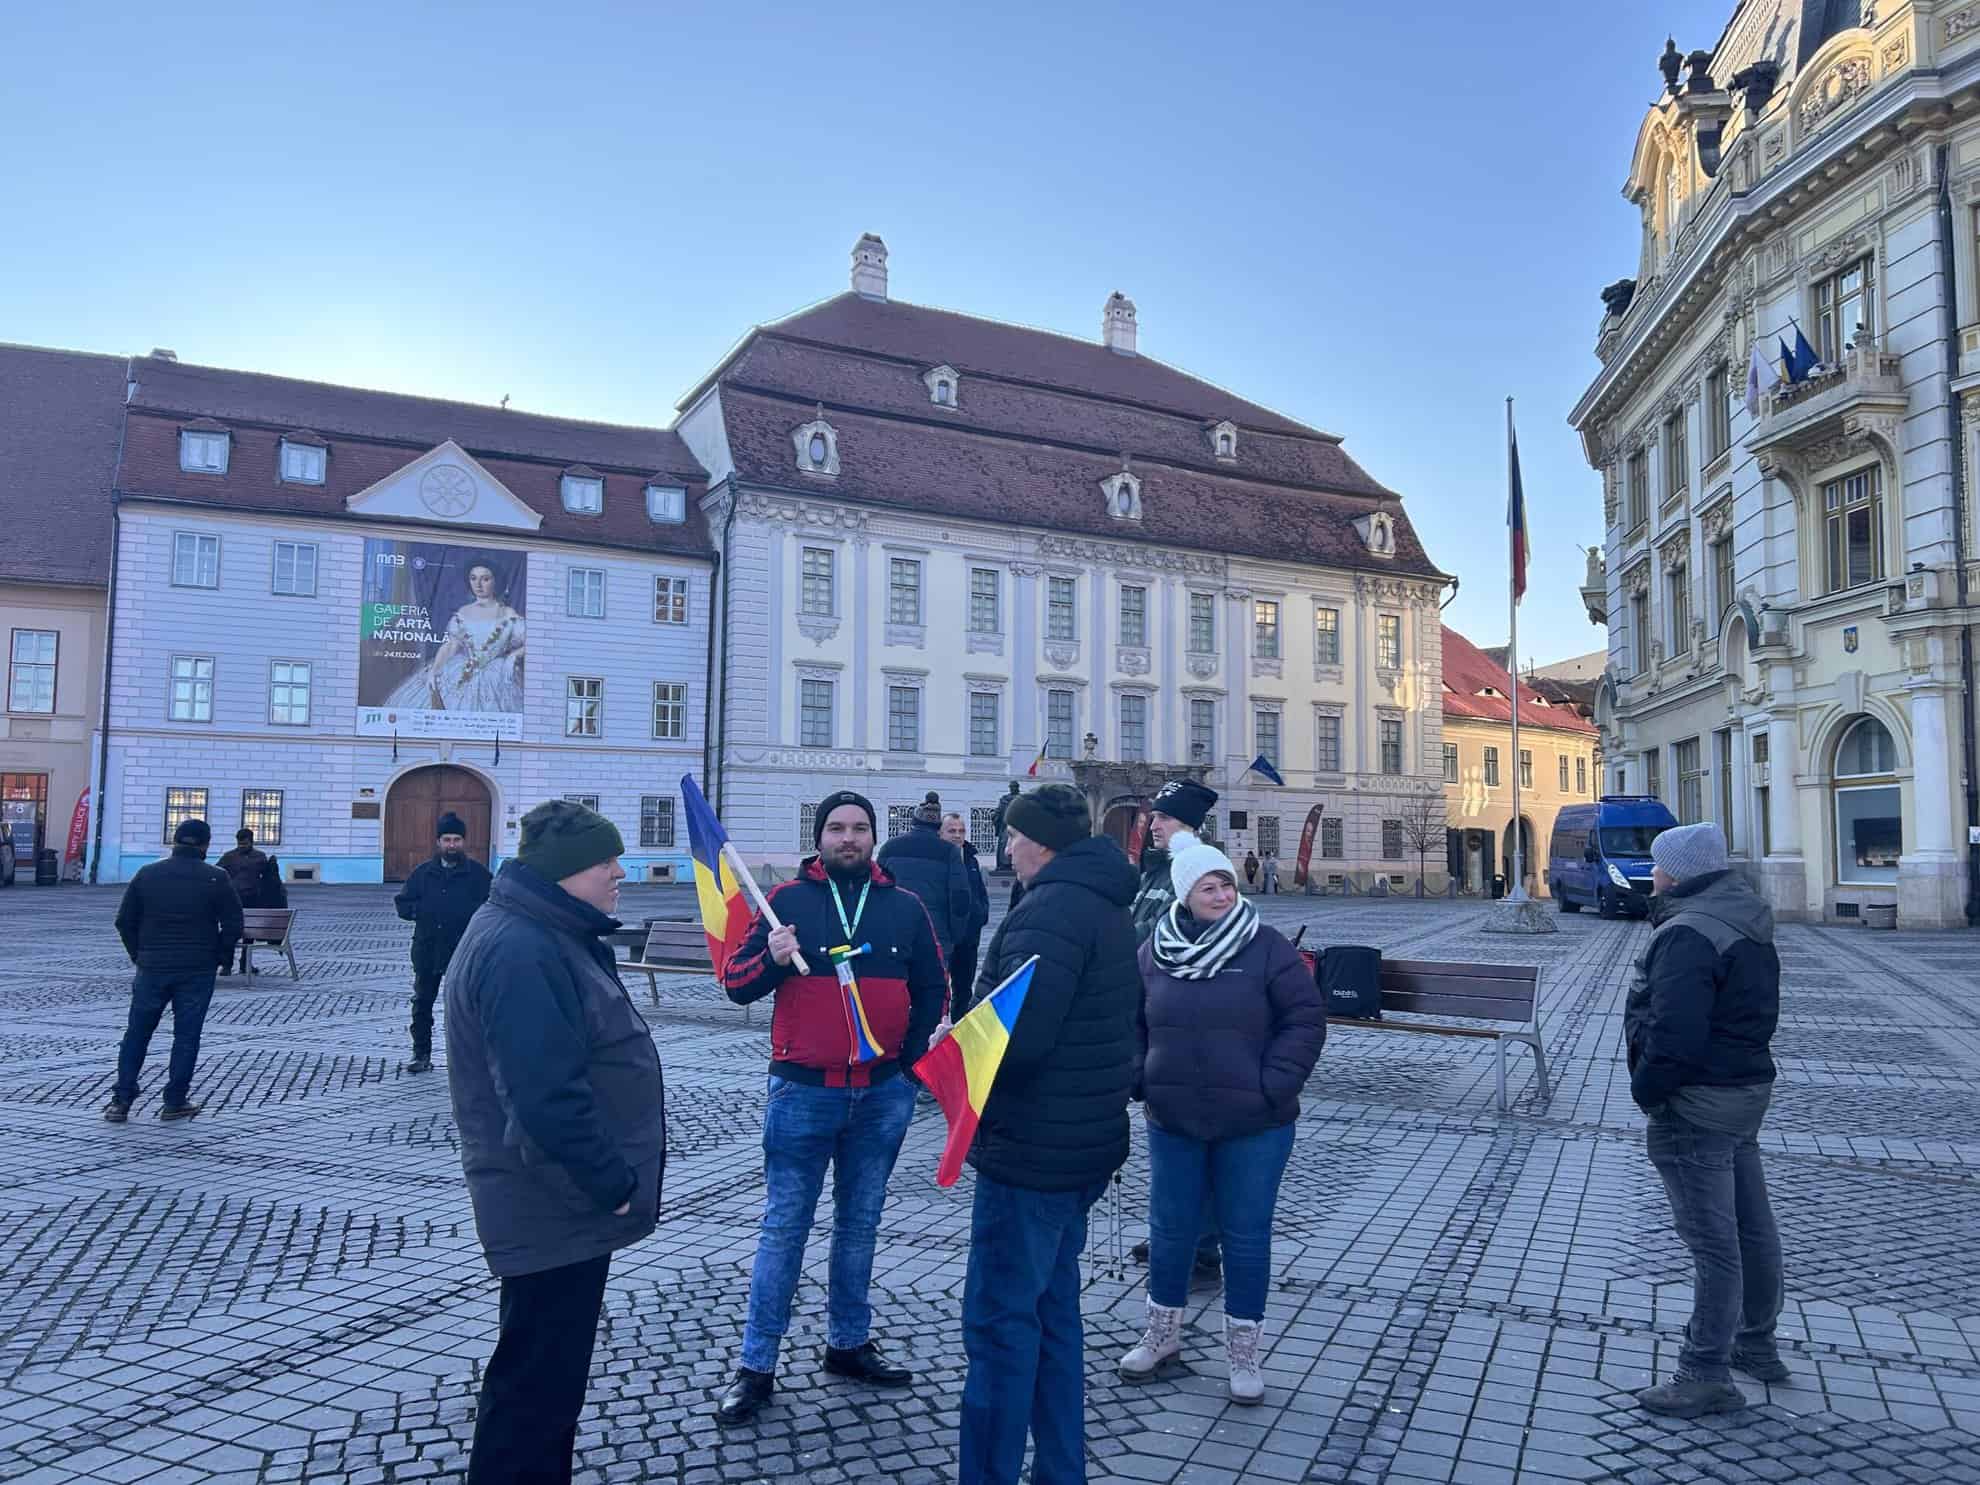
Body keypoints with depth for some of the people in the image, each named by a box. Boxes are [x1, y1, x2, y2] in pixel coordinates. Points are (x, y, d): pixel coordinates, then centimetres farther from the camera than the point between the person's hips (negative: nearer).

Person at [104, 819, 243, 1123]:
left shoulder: (147, 874, 3)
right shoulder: (216, 878, -6)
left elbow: (124, 921, 5)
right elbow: (233, 926, -7)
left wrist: (139, 955, 14)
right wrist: (220, 957, 7)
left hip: (152, 969, 2)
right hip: (198, 971, -2)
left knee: (137, 1034, 13)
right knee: (186, 1036, 5)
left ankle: (121, 1101, 13)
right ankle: (175, 1102, 8)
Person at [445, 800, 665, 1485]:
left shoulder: (554, 936, 10)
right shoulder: (520, 952, -25)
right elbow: (548, 1096, -31)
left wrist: (611, 1176, 19)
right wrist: (613, 1183, -21)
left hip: (561, 1199, 11)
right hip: (556, 1209, -11)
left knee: (550, 1370, 22)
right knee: (538, 1382, 2)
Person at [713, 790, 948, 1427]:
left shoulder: (905, 908, 3)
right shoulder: (788, 900, -3)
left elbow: (933, 989, 12)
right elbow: (735, 984, -4)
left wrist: (910, 1053, 1)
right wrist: (771, 958, -23)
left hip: (883, 1093, 3)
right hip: (803, 1091, -2)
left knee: (860, 1223, 15)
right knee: (783, 1226, 2)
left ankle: (849, 1343, 30)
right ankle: (756, 1367, 12)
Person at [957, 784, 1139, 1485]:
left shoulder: (1050, 909, -20)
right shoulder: (1109, 907, 13)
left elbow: (1018, 1036, -30)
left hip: (1031, 1151, -10)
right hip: (1087, 1143, 10)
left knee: (999, 1321, 1)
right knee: (1051, 1309, 20)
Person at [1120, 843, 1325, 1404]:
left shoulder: (1267, 947, -8)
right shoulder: (1155, 952, 0)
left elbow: (1306, 1018, -8)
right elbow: (1130, 1020, 11)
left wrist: (1273, 1085, -14)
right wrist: (1141, 1078, -1)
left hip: (1253, 1126, -2)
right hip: (1172, 1121, 3)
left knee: (1246, 1237, 9)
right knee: (1169, 1231, 14)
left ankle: (1243, 1353, 26)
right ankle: (1162, 1336, 35)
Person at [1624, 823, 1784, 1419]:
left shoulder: (1689, 934, -23)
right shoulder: (1746, 922, 11)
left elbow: (1675, 1034, -28)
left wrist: (1645, 1087, -15)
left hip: (1696, 1106, -11)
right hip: (1749, 1087, 11)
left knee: (1712, 1240, -3)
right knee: (1751, 1225, 20)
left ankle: (1707, 1374, 6)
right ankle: (1756, 1343, 36)